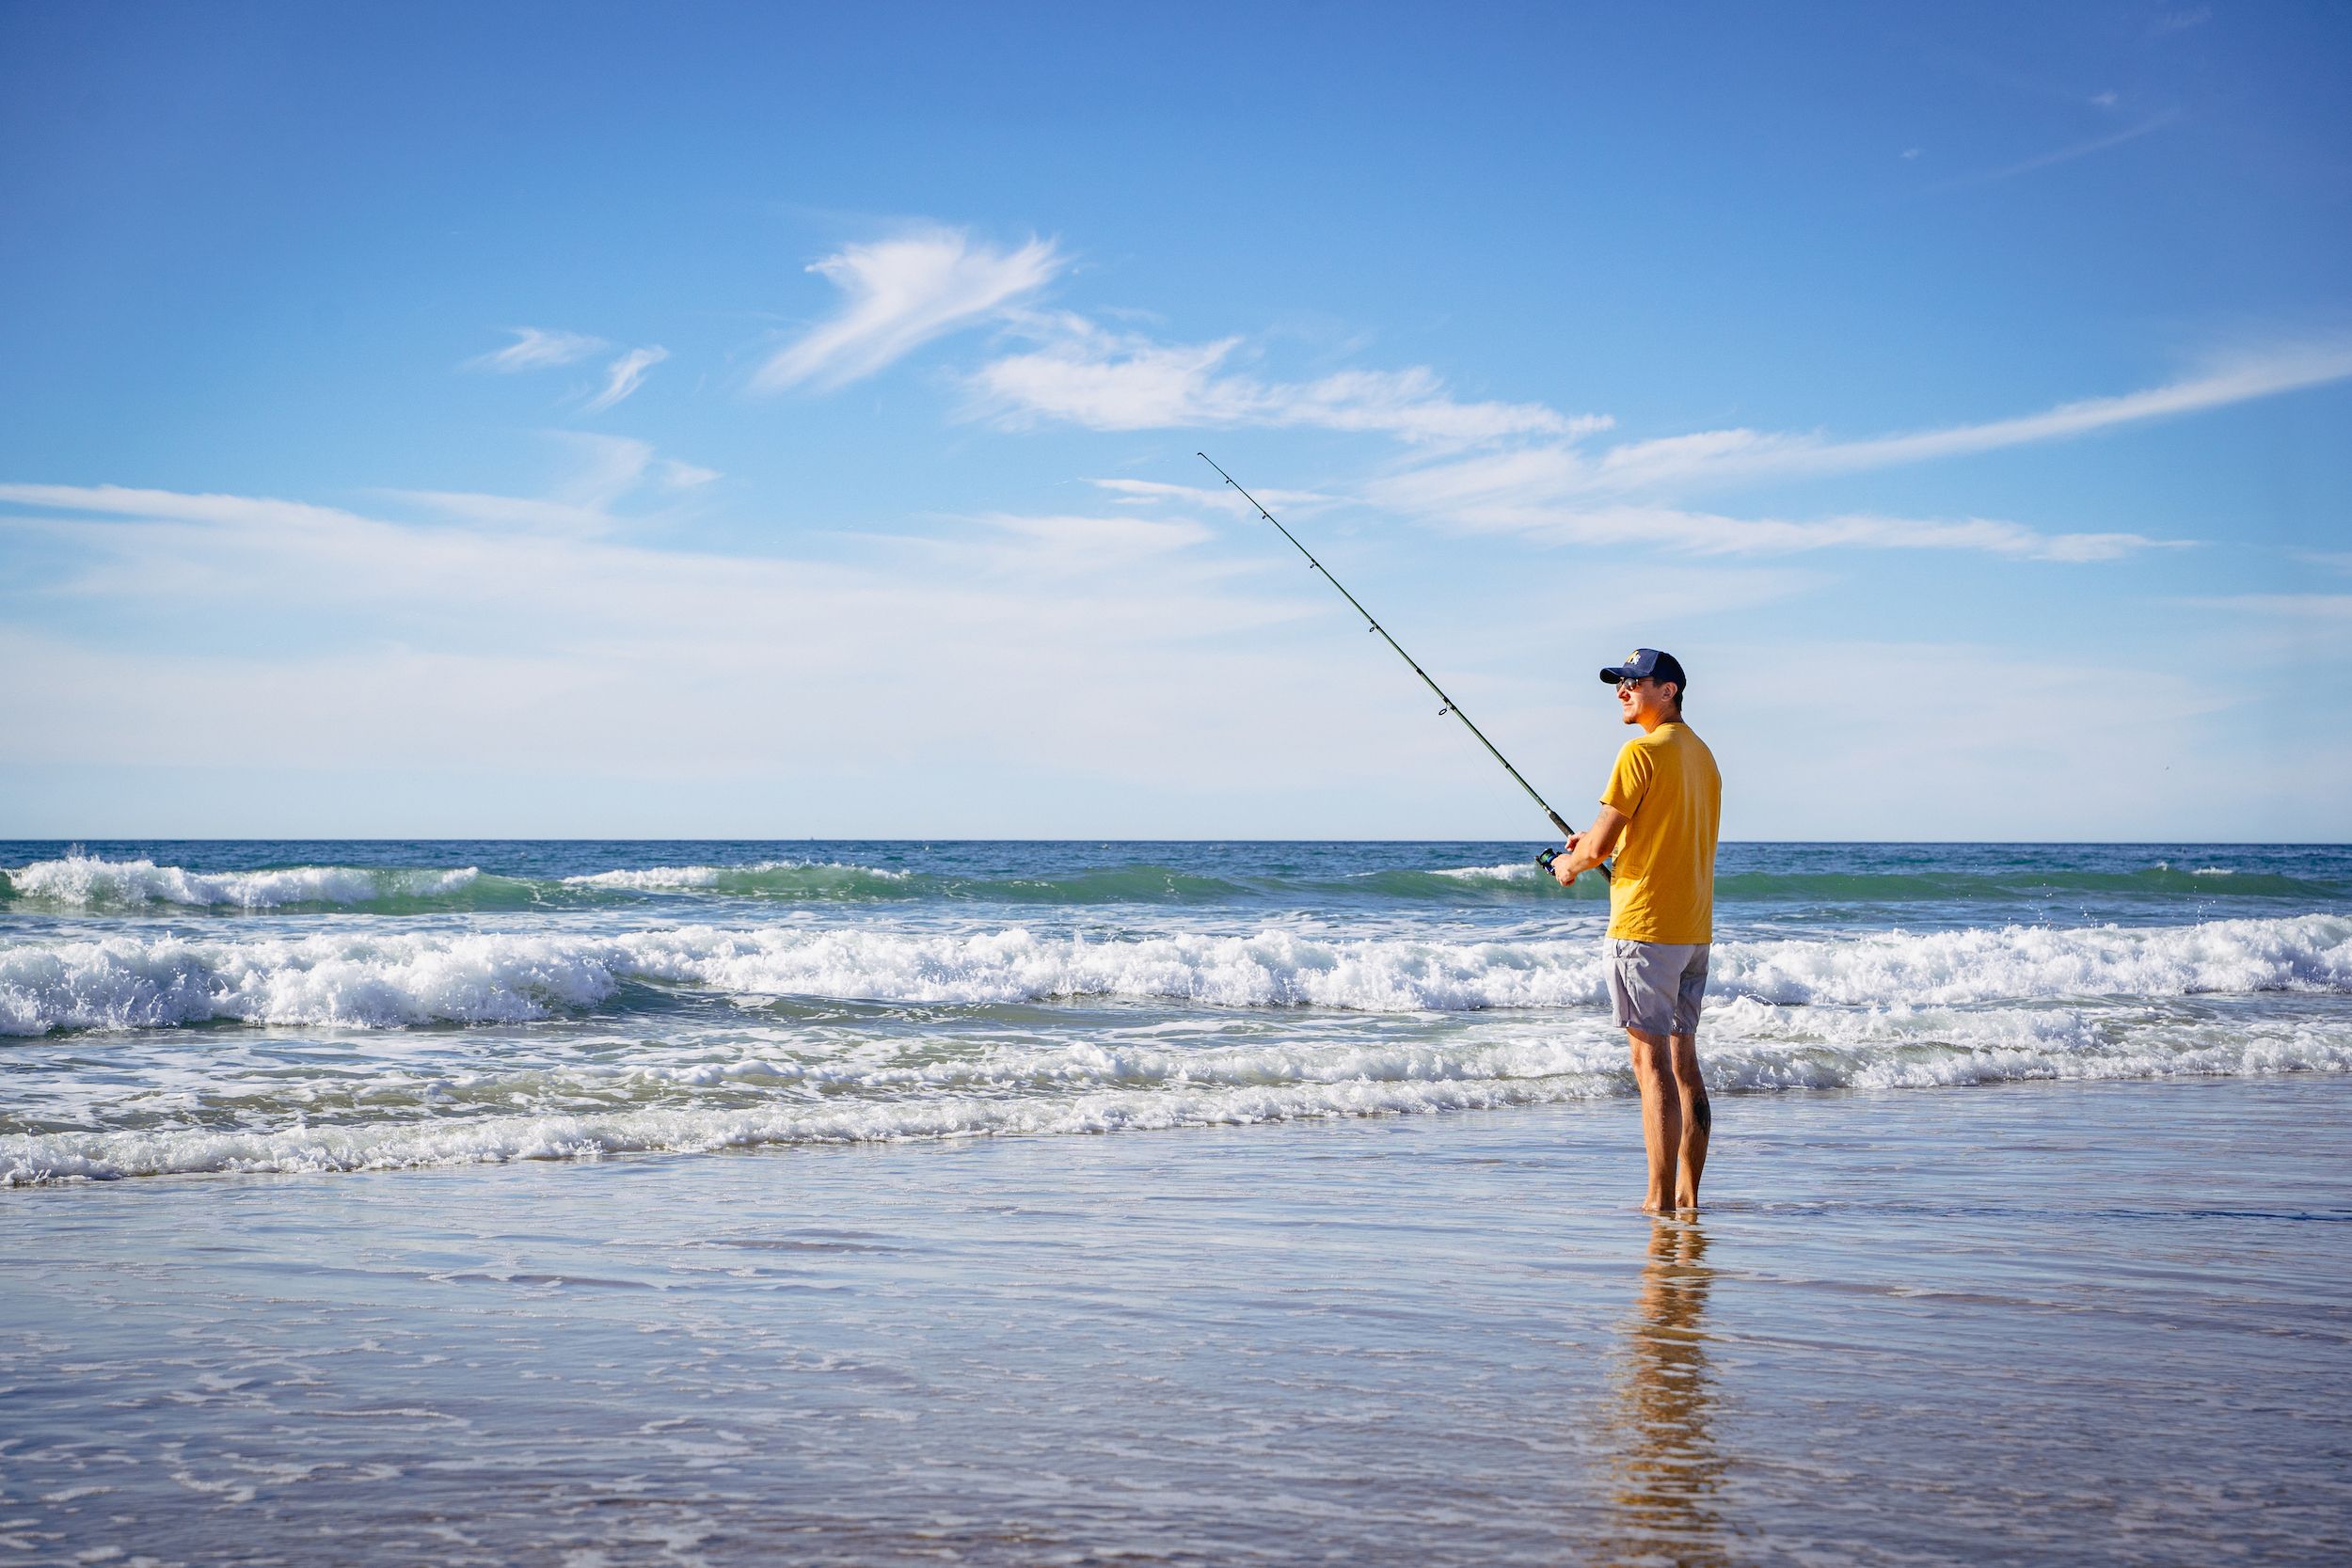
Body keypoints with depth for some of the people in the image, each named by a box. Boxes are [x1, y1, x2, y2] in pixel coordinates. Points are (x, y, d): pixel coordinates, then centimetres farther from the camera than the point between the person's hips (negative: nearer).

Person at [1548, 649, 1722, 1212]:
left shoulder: (1643, 751, -12)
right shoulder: (1702, 754, 15)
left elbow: (1600, 842, -12)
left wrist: (1572, 864, 9)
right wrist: (1598, 845, 22)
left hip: (1644, 927, -8)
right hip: (1695, 929, 8)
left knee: (1651, 1060, -7)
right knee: (1683, 1060, 10)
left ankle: (1660, 1200, -8)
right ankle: (1687, 1197, 11)